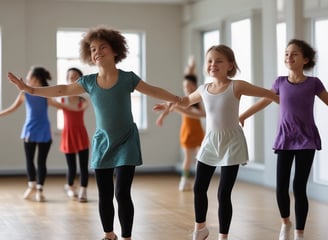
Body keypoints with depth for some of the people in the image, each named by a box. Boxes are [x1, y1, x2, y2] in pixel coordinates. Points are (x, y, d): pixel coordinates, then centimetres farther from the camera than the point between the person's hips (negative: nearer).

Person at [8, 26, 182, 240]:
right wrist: (30, 90, 3)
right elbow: (62, 90, 6)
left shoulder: (127, 78, -8)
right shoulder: (89, 81, -1)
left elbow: (153, 91, 1)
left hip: (126, 142, -3)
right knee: (105, 195, 9)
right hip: (102, 143, 3)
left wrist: (178, 100, 0)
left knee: (122, 193, -11)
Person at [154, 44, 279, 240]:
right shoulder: (204, 89, 3)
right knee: (199, 188, 10)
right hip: (210, 142, 5)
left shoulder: (236, 86, -12)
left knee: (224, 193, -5)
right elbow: (187, 101, 25)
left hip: (231, 143, -5)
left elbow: (267, 94, -6)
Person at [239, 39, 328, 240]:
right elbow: (264, 102, 17)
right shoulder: (281, 82, 4)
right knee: (281, 187, -3)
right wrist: (241, 117, 22)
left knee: (299, 187, -5)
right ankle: (285, 223, 25)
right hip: (285, 140, 2)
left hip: (306, 140, -2)